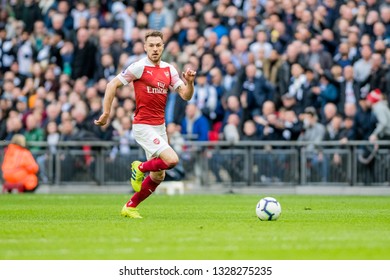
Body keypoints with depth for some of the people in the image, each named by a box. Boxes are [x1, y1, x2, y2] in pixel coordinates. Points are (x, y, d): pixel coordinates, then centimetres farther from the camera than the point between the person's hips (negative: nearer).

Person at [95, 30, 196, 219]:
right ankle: (140, 168, 5)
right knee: (171, 159, -22)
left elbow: (186, 95, 5)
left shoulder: (169, 70, 8)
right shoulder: (139, 67, -10)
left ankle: (130, 207, 23)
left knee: (158, 176, 9)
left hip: (160, 127, 7)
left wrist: (190, 82, -16)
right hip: (143, 126, -7)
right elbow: (112, 85, -8)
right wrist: (106, 113, -11)